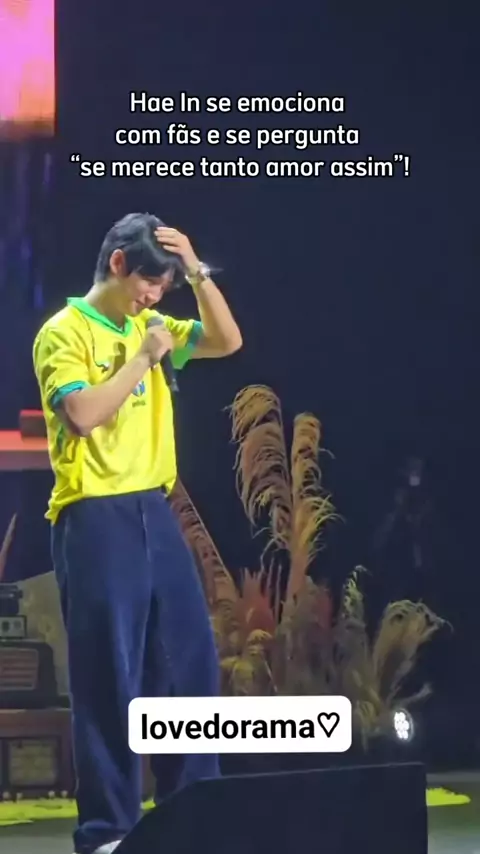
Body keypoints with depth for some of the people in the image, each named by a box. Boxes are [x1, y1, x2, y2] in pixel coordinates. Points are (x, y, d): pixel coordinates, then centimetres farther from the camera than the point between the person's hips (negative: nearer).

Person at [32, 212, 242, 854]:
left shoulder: (148, 326, 14)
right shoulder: (64, 332, -7)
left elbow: (227, 342, 12)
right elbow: (84, 414, -20)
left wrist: (196, 270, 2)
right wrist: (143, 357, -12)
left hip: (156, 513, 7)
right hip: (97, 519, -7)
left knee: (192, 664, 7)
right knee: (109, 678, -4)